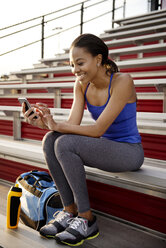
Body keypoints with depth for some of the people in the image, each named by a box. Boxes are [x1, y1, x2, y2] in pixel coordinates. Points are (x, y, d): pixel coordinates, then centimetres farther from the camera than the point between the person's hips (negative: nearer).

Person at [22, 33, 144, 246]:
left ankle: (87, 220, -14)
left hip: (129, 151, -6)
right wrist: (45, 123, -24)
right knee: (50, 140, -16)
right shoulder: (82, 84, 1)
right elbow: (73, 124, -7)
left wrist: (56, 125, -27)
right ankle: (69, 212, -9)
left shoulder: (122, 81, -19)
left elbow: (98, 130, -23)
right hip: (105, 148, 7)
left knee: (65, 143, -27)